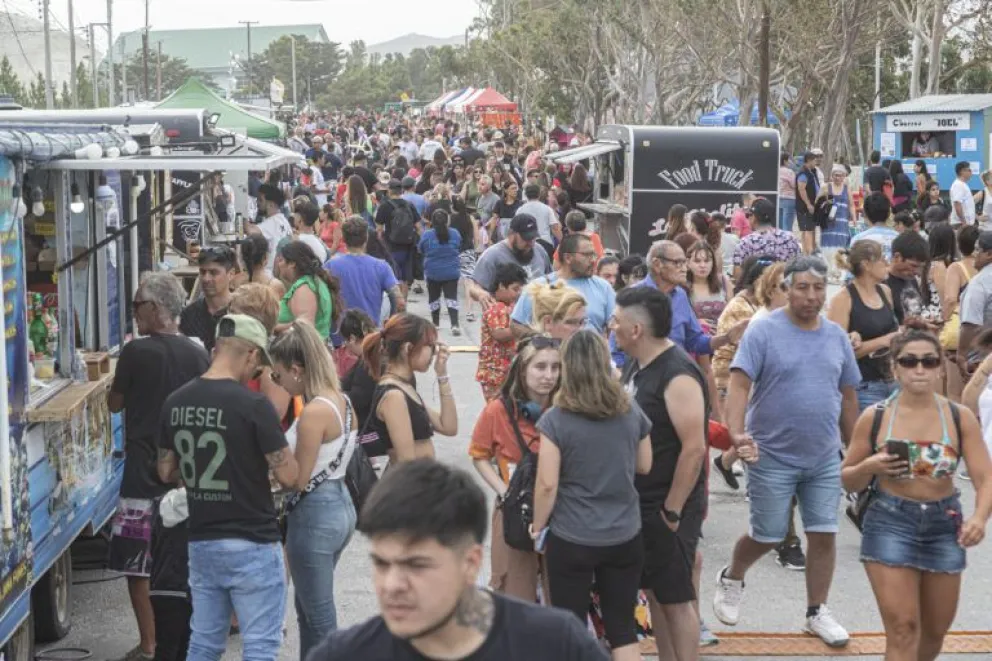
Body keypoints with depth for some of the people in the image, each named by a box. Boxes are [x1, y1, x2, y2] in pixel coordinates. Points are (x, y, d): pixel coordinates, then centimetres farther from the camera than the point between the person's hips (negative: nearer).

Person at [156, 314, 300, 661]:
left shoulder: (175, 403, 2)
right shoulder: (253, 405, -17)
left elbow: (166, 473, 12)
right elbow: (288, 476, -15)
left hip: (201, 542, 6)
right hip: (251, 545, -6)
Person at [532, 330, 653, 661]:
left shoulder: (555, 420, -13)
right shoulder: (632, 412, -1)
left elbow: (547, 484, -12)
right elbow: (645, 466, 11)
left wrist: (538, 525, 2)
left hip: (571, 540, -3)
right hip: (625, 537, 3)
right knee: (623, 628, 12)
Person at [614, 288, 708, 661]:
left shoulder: (678, 376, -22)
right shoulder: (635, 365, 6)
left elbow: (694, 449, -24)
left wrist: (672, 511, -20)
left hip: (668, 507, -9)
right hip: (639, 503, 9)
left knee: (676, 598, 1)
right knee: (654, 592, 16)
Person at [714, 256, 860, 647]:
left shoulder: (837, 336, 5)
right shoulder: (763, 331, -11)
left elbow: (848, 396, 13)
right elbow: (739, 385, -18)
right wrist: (737, 434, -33)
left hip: (825, 458, 4)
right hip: (772, 456, -4)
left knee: (824, 534, 5)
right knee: (767, 536, 5)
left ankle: (817, 612, 21)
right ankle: (731, 579, 34)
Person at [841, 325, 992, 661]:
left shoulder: (961, 418, -4)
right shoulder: (874, 418, -6)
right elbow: (848, 481, 3)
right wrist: (870, 467, -19)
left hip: (944, 524, 3)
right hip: (890, 523, -2)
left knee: (935, 632, 16)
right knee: (903, 630, -10)